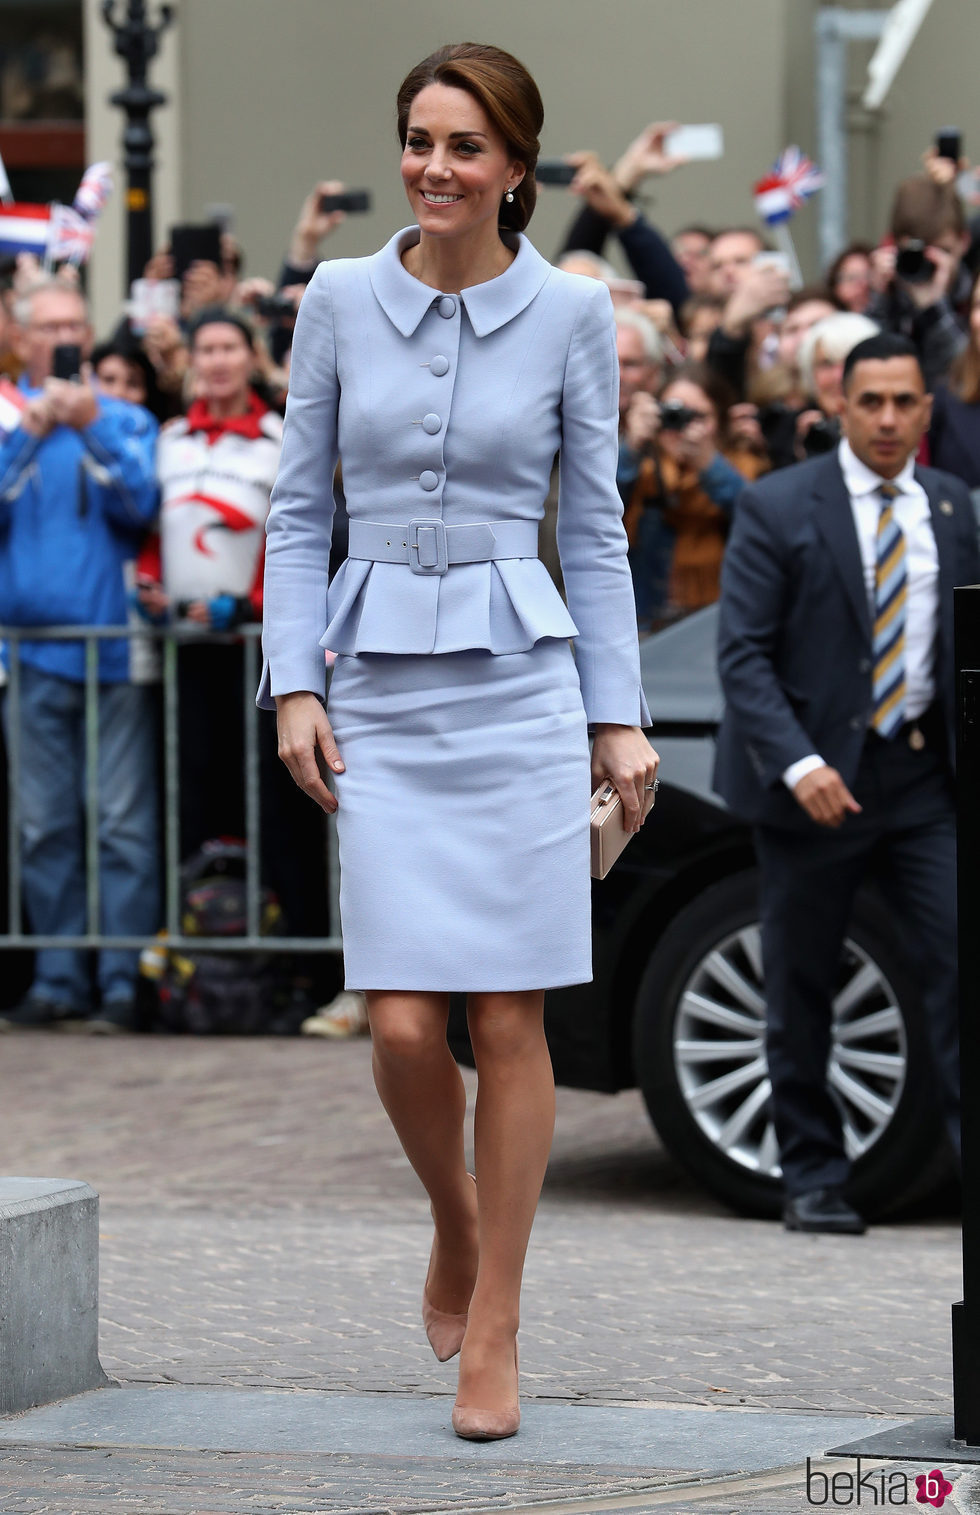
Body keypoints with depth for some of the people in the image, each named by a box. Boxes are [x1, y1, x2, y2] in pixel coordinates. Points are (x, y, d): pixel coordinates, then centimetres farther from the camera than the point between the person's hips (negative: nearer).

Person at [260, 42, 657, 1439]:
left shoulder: (571, 313, 0)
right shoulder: (339, 300, 3)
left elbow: (595, 528, 5)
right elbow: (299, 511, 8)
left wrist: (621, 716, 2)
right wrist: (295, 683, -1)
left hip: (517, 684, -1)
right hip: (379, 693, 1)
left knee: (508, 1021, -1)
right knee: (403, 1027, -5)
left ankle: (493, 1330, 9)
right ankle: (455, 1226, 26)